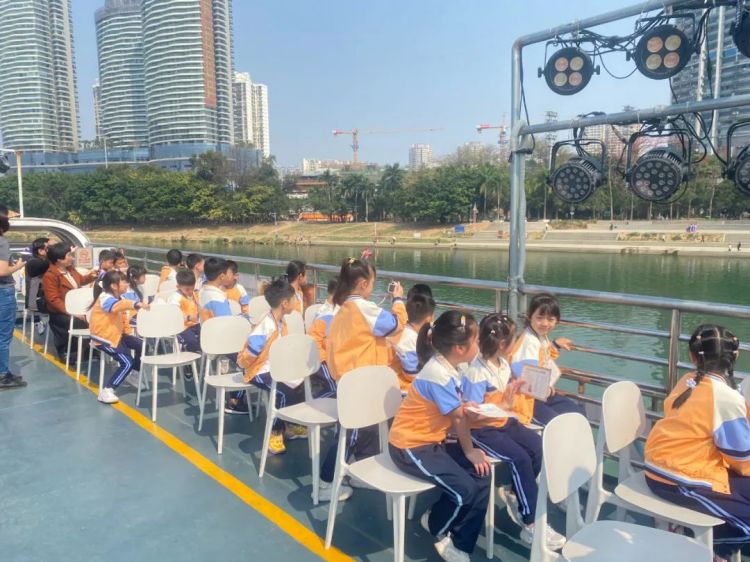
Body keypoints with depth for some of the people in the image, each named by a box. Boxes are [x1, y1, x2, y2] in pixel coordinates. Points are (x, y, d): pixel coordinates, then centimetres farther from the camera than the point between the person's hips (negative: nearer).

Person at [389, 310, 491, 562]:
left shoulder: (448, 369, 3)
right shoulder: (439, 375, -26)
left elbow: (462, 415, 0)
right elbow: (458, 418, -14)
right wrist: (469, 451, -1)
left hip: (432, 442, 9)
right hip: (411, 447, -9)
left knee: (481, 475, -1)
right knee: (465, 490, -15)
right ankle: (436, 524, 17)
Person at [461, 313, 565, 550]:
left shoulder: (503, 364, 3)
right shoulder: (476, 373, -23)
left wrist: (514, 389, -1)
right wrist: (503, 405, -24)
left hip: (504, 422, 8)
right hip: (482, 430, -8)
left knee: (538, 448, -10)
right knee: (520, 458, -22)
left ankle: (513, 494, 13)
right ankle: (531, 525, -10)